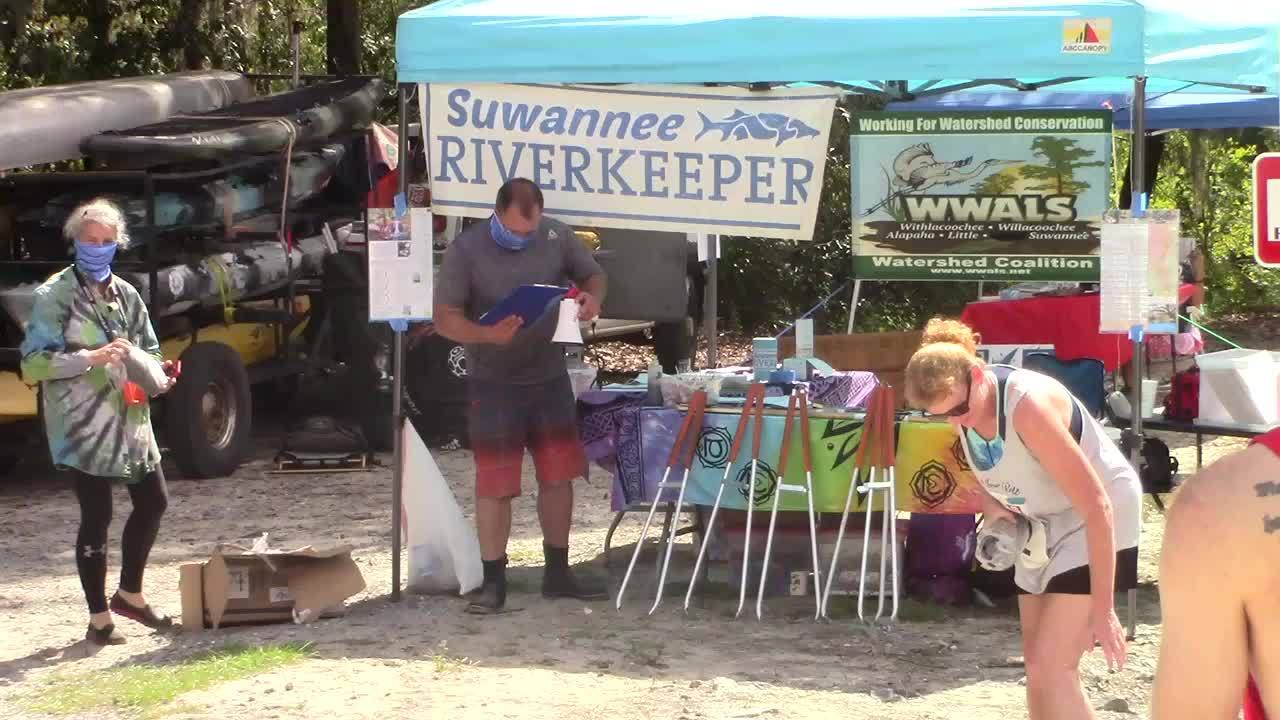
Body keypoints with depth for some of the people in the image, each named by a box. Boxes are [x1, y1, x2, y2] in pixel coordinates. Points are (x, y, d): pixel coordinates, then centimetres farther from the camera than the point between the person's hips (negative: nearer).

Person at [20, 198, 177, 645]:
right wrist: (92, 357, -24)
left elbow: (149, 351, 21)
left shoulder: (125, 294, 12)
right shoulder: (55, 296, -7)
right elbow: (33, 362, -14)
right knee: (97, 516, -4)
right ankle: (99, 618, 5)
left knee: (153, 501, 10)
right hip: (83, 424, -7)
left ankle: (129, 593, 29)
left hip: (129, 419, 7)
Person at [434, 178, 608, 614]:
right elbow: (445, 318, -13)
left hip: (550, 378, 4)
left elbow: (592, 275, 12)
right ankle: (493, 582, 5)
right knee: (494, 485, -4)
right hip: (494, 385, -4)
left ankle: (557, 573, 24)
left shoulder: (557, 238, -3)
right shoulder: (466, 250, -13)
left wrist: (592, 298, -13)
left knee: (558, 476, 10)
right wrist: (487, 335, -32)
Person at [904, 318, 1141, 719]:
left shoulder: (1029, 406, -34)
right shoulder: (963, 403, -10)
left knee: (1052, 664, -16)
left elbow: (1096, 506, -32)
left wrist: (1102, 610, -32)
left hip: (1098, 524, -8)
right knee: (1037, 660, 12)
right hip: (1044, 524, 8)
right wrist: (990, 503, -9)